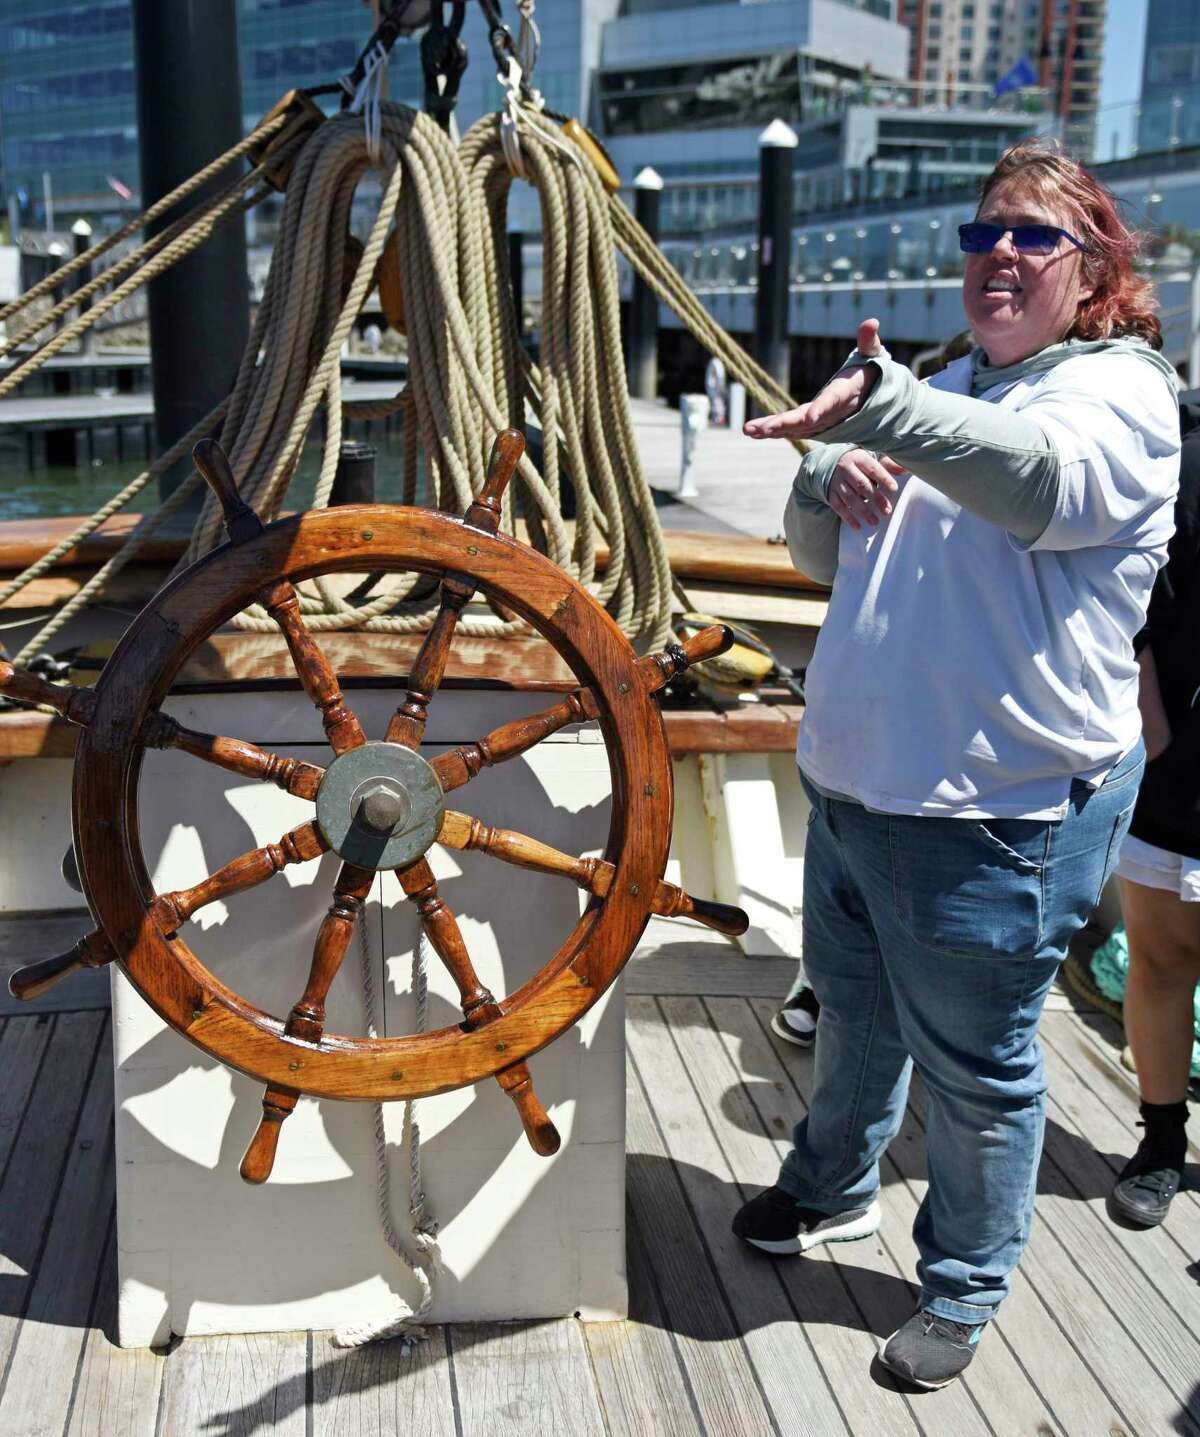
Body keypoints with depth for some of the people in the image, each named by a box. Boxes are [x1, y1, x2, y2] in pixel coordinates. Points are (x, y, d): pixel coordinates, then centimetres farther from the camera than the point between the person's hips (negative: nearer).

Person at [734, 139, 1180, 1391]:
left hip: (991, 815, -7)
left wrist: (875, 401, -51)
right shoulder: (945, 394, 14)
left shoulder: (1119, 389, -9)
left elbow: (1043, 481, -34)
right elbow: (821, 557, 18)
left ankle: (964, 1287, 29)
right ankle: (834, 1189, 49)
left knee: (975, 1069, 8)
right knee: (853, 1010, 25)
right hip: (852, 781, 8)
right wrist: (828, 486, -6)